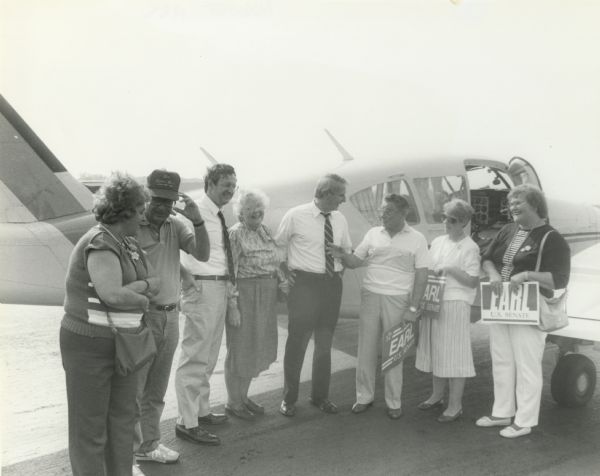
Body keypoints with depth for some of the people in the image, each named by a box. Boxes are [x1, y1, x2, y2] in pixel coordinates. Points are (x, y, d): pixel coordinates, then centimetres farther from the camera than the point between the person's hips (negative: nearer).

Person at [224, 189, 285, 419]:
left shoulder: (264, 231, 10)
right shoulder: (235, 234, -13)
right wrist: (232, 306, -20)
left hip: (266, 297, 8)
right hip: (244, 295, -8)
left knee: (256, 347, 16)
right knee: (240, 348, 3)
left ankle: (243, 396, 31)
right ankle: (233, 402, 18)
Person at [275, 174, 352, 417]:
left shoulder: (340, 220, 6)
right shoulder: (295, 216, -9)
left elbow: (346, 249, 22)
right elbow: (278, 246, 4)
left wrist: (341, 269, 7)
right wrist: (285, 272, -2)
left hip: (332, 284, 5)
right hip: (304, 284, -5)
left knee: (325, 343, 14)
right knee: (297, 342, 2)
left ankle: (320, 396, 28)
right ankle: (289, 398, 17)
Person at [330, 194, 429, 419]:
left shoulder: (417, 239, -1)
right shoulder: (373, 233, 6)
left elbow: (421, 276, -2)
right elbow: (355, 261, 8)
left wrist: (413, 308, -7)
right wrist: (341, 255, -14)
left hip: (397, 300, -2)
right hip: (370, 296, 3)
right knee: (366, 349, 6)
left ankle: (393, 402, 18)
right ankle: (364, 397, 20)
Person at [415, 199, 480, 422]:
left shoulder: (470, 248, -6)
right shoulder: (437, 242, 13)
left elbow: (473, 282, -10)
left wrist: (450, 270, -17)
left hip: (455, 304, -6)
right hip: (432, 303, 6)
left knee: (454, 355, -3)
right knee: (436, 351, 14)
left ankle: (455, 405, 6)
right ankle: (437, 395, 29)